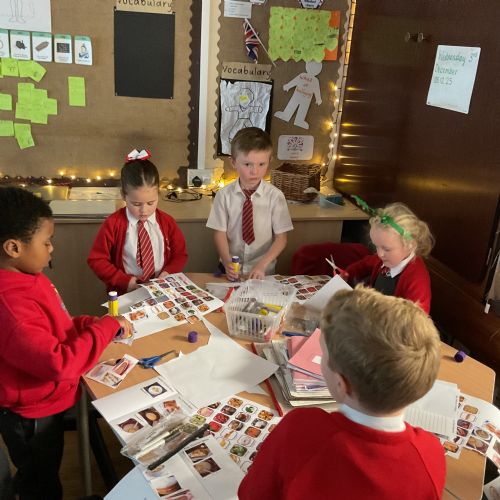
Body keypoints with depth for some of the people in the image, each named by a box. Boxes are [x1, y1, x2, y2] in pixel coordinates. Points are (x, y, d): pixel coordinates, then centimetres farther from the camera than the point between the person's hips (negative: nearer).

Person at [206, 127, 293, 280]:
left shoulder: (275, 196, -7)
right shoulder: (224, 195, -5)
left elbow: (281, 238, -4)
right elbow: (220, 233, -3)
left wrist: (262, 265, -16)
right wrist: (227, 262, -18)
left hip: (263, 272, 0)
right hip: (231, 270, 1)